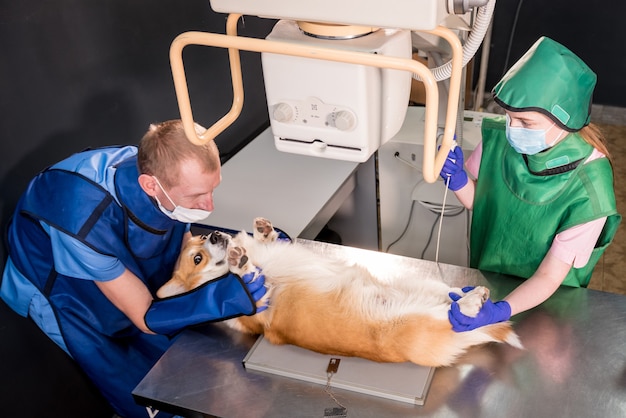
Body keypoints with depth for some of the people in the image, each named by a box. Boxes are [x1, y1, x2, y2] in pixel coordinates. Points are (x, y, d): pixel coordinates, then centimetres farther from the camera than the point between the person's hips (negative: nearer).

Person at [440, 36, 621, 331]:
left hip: (542, 303, -2)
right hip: (485, 277, 2)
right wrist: (457, 179, -22)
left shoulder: (587, 191, -27)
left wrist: (500, 311, -39)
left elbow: (549, 277, -22)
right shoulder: (499, 136, -17)